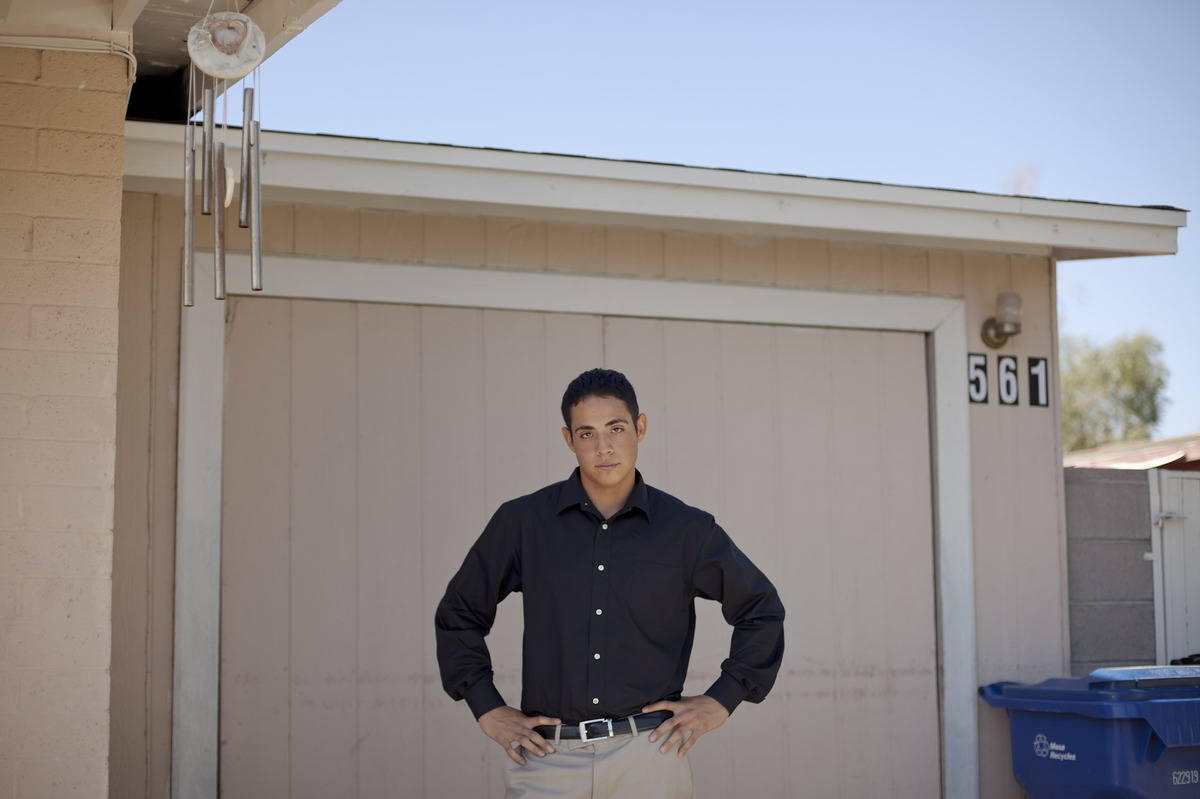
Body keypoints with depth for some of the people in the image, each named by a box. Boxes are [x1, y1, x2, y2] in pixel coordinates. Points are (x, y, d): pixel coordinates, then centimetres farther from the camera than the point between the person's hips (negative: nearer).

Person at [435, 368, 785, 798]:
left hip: (648, 753, 0)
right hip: (548, 758, 0)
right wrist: (489, 710, 9)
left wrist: (720, 701, 9)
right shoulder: (523, 522, 5)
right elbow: (457, 614, 17)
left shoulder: (686, 529, 5)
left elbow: (762, 611, 17)